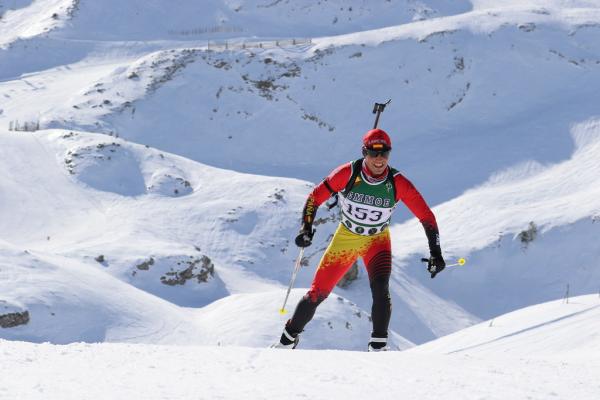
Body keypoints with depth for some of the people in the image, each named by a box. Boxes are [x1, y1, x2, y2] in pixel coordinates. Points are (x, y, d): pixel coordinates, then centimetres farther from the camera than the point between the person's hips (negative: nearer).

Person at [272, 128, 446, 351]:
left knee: (380, 289, -27)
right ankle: (289, 338, 23)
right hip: (346, 238, 0)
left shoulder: (398, 183, -22)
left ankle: (378, 346, -15)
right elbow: (316, 197, -12)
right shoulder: (348, 173, -23)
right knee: (318, 293, 0)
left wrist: (436, 254, -20)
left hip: (377, 240, 0)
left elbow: (426, 216, -15)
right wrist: (306, 228, -25)